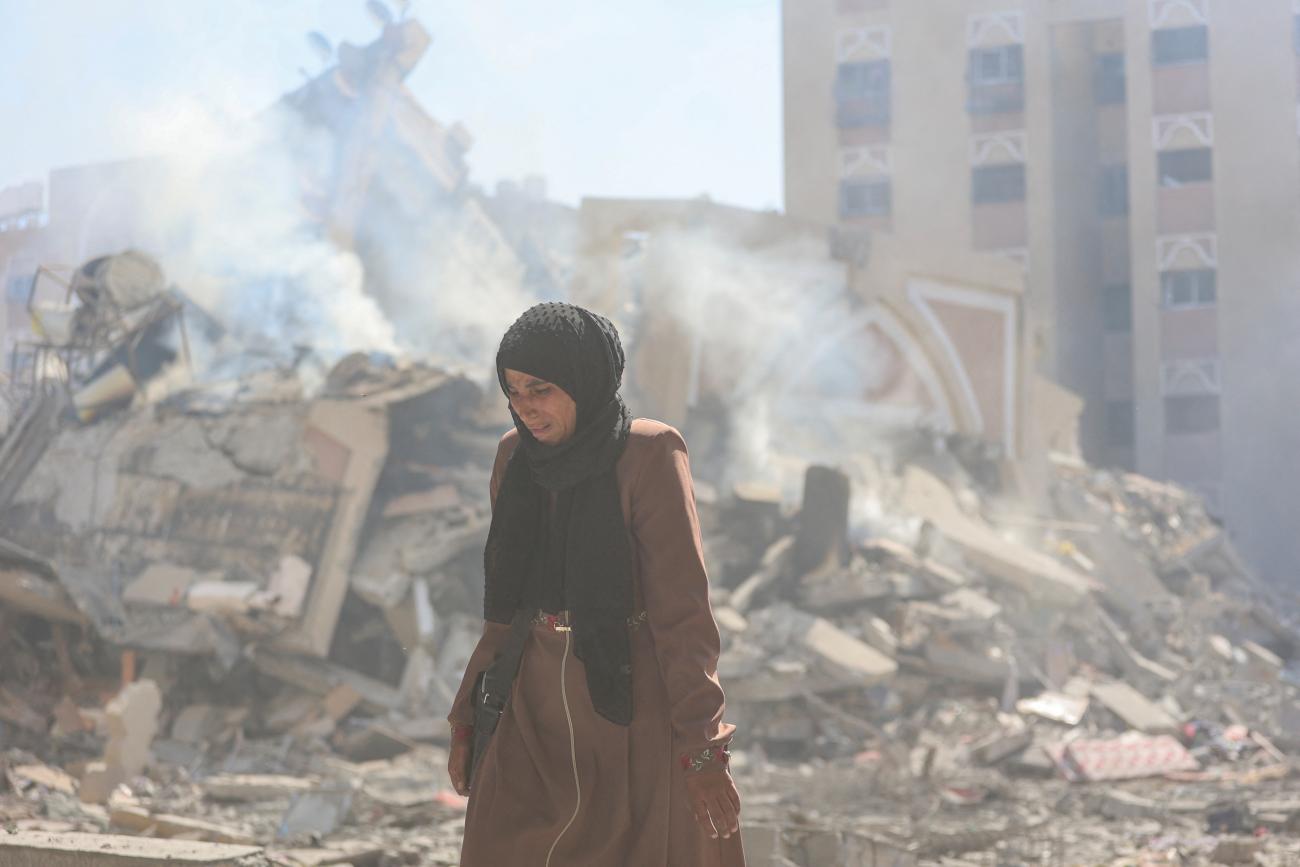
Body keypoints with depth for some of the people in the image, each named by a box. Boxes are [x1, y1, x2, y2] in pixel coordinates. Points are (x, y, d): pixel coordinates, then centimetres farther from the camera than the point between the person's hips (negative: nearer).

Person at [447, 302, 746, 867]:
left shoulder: (649, 454, -11)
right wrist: (466, 717, 13)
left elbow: (682, 606, -14)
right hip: (540, 708, 5)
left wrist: (703, 749, -17)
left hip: (634, 708, -5)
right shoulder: (515, 457, 6)